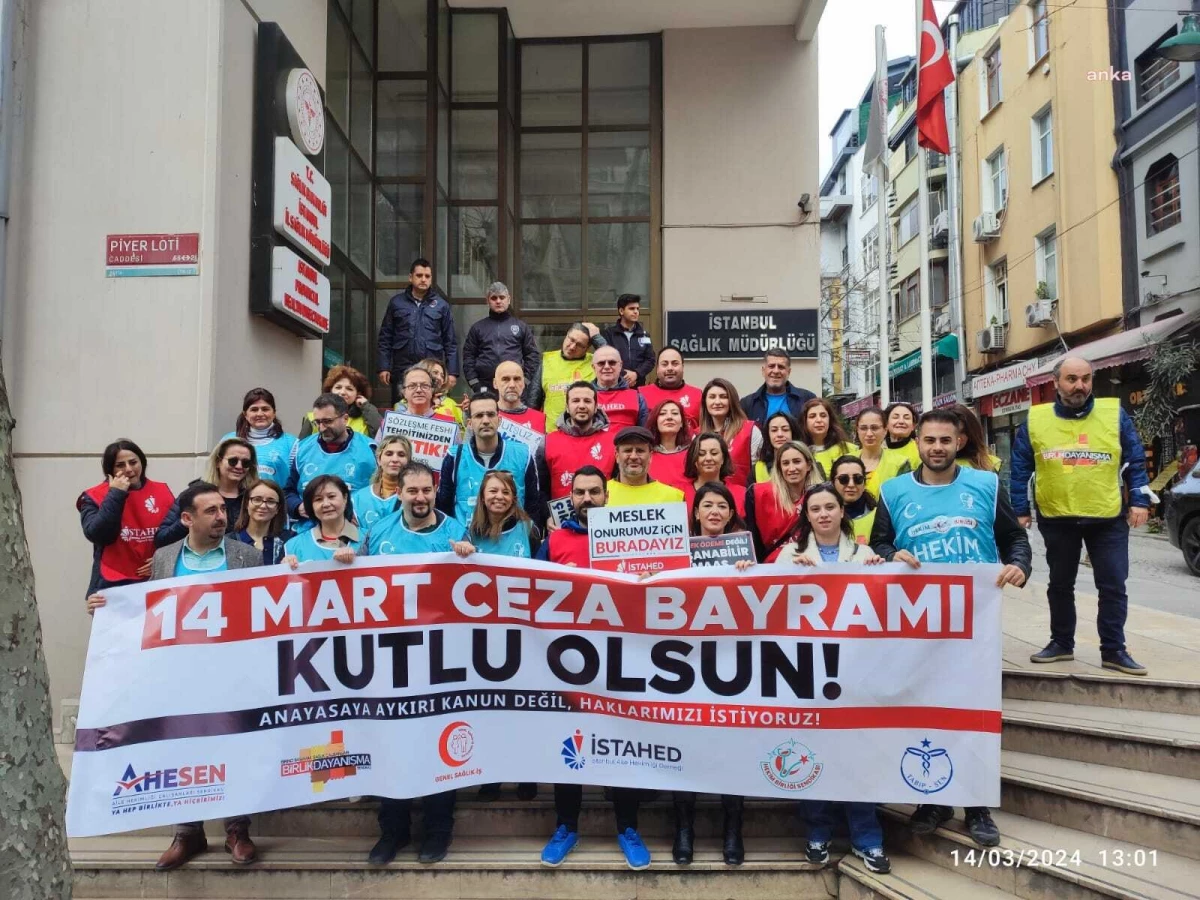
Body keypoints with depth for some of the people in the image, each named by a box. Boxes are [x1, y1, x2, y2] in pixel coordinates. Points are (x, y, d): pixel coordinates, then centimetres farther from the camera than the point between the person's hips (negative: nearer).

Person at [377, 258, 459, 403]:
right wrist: (384, 367, 1)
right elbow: (385, 338, 9)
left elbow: (450, 341, 7)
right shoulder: (397, 303, 8)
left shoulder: (441, 305, 7)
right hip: (402, 369, 1)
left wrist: (452, 372, 1)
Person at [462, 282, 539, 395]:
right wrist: (474, 383, -2)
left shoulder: (521, 327, 13)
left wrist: (525, 381, -1)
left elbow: (532, 355, 9)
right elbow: (468, 356, 9)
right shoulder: (477, 328, 13)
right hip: (485, 387, 0)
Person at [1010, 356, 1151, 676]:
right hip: (1056, 519, 1)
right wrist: (1020, 509, 1)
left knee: (1113, 587, 5)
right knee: (1060, 585, 13)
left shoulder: (1115, 414, -1)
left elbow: (1136, 461, 4)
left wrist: (1140, 500, -3)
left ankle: (1113, 650, 17)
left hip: (1109, 518, 0)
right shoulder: (1035, 420, -2)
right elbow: (1020, 469, 3)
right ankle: (1061, 643, 27)